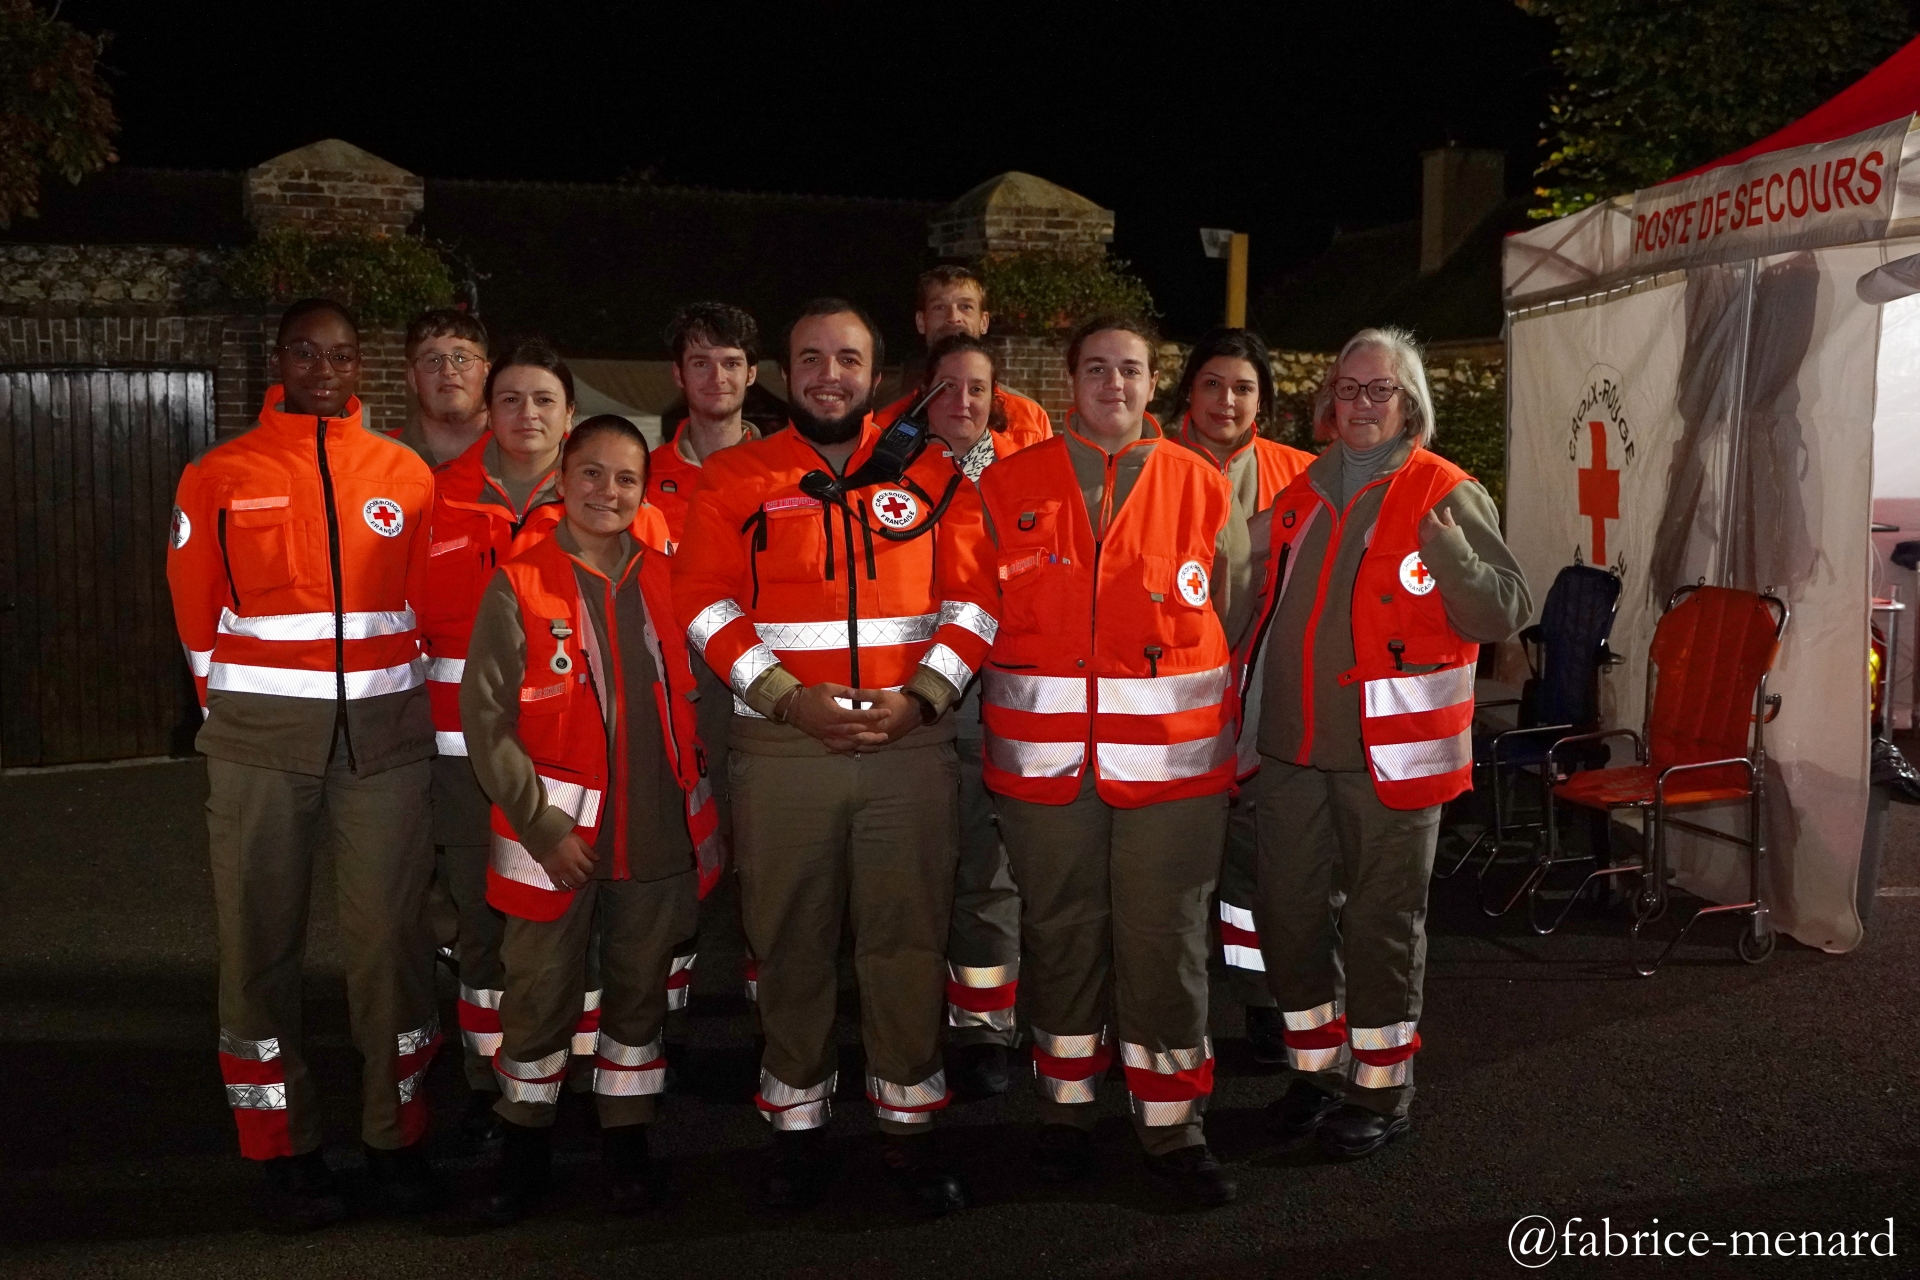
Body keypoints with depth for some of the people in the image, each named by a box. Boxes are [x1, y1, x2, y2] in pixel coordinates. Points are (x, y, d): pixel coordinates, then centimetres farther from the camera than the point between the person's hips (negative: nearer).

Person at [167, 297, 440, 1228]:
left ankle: (396, 1139, 18)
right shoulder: (220, 477, 2)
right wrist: (234, 711, 9)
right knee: (262, 943, 4)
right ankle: (283, 1151, 17)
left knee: (390, 938, 4)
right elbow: (198, 617, 7)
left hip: (385, 736, 1)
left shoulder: (406, 475, 6)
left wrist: (388, 706, 11)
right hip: (260, 745, -1)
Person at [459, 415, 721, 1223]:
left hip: (658, 834, 3)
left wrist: (701, 802, 7)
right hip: (555, 836, -3)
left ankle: (626, 1140, 30)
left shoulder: (667, 576, 4)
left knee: (640, 992, 14)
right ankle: (526, 1146, 27)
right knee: (539, 997, 8)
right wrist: (543, 825, -12)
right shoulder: (519, 586, -6)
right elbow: (485, 721, -8)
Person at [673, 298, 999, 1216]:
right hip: (780, 744, 0)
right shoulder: (734, 476, 5)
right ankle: (797, 1125, 23)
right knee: (790, 942, 8)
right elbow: (707, 603, -3)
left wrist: (918, 696, -10)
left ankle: (909, 1124, 21)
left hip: (911, 740, 1)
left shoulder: (932, 474, 8)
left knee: (908, 939, 6)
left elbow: (972, 598, 4)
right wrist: (789, 696, -14)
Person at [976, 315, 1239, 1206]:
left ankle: (1171, 1123, 18)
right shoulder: (1009, 484, 5)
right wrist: (1001, 730, 4)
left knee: (1165, 941, 4)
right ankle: (1066, 1106, 28)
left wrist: (1223, 732, 6)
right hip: (1045, 756, 1)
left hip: (1171, 756, 0)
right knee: (1060, 933, 11)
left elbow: (1231, 618, 8)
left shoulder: (1200, 486, 5)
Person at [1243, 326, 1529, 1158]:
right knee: (1287, 911, 13)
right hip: (1293, 745, 6)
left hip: (1391, 748, -6)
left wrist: (1451, 557, -29)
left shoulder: (1446, 496, -5)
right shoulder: (1303, 495, 12)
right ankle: (1317, 1066, 31)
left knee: (1381, 923, 5)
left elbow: (1505, 614, -13)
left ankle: (1381, 1088, 22)